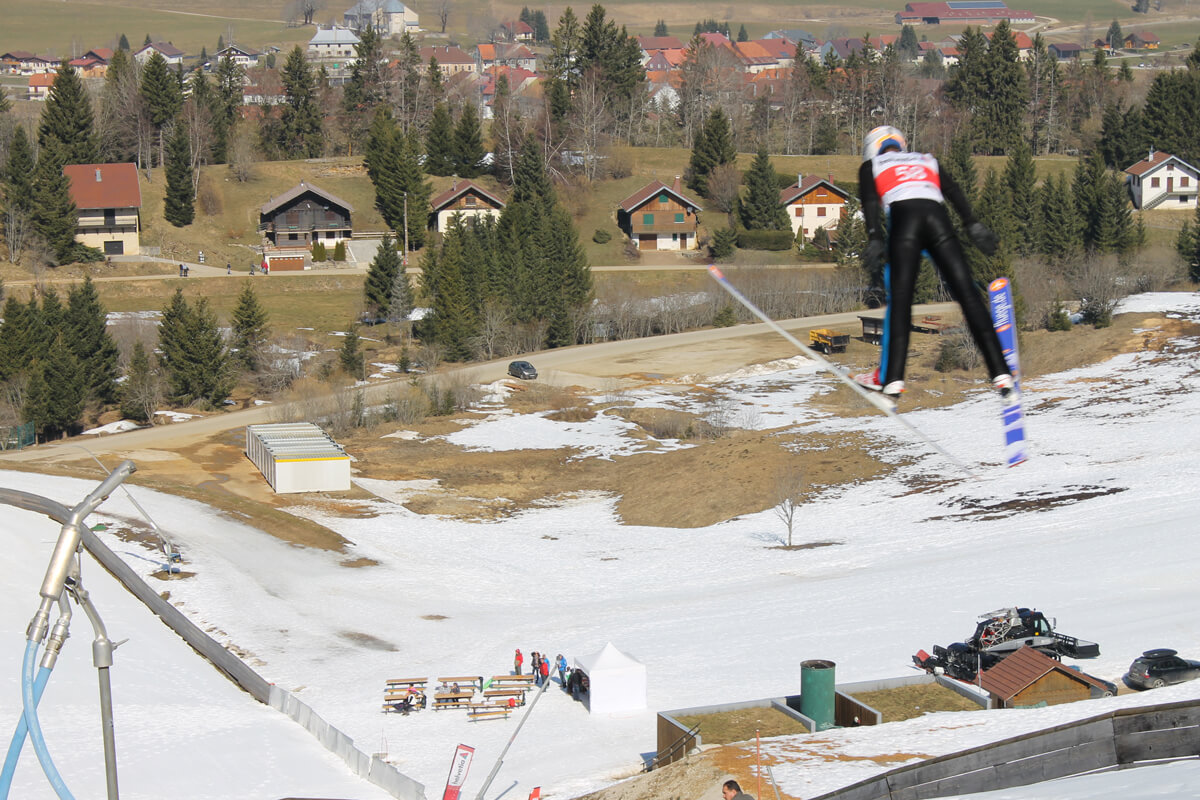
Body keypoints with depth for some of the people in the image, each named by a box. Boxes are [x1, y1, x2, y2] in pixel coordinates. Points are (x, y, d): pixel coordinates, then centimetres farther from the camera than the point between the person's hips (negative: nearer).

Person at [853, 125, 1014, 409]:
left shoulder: (871, 166, 26)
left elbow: (870, 201, 7)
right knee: (967, 293, -1)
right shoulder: (927, 161, 34)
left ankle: (892, 379, -15)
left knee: (900, 299, -2)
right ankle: (1000, 372, -9)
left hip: (903, 218, -2)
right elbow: (953, 191, 18)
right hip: (938, 219, 2)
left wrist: (874, 240, -4)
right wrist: (972, 224, 7)